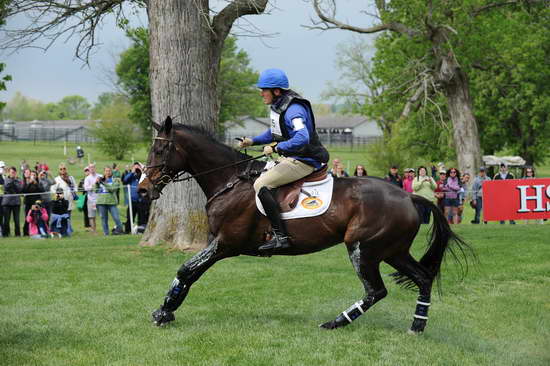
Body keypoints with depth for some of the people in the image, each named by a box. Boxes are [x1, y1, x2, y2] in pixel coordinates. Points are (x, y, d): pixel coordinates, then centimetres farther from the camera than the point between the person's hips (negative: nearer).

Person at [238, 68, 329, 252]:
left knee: (261, 185, -21)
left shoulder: (294, 110, -22)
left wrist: (275, 148, -30)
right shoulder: (278, 106, 10)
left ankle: (280, 236, -23)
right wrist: (253, 141, 12)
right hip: (290, 158, 11)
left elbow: (302, 138, -37)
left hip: (305, 161, -11)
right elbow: (275, 132, 26)